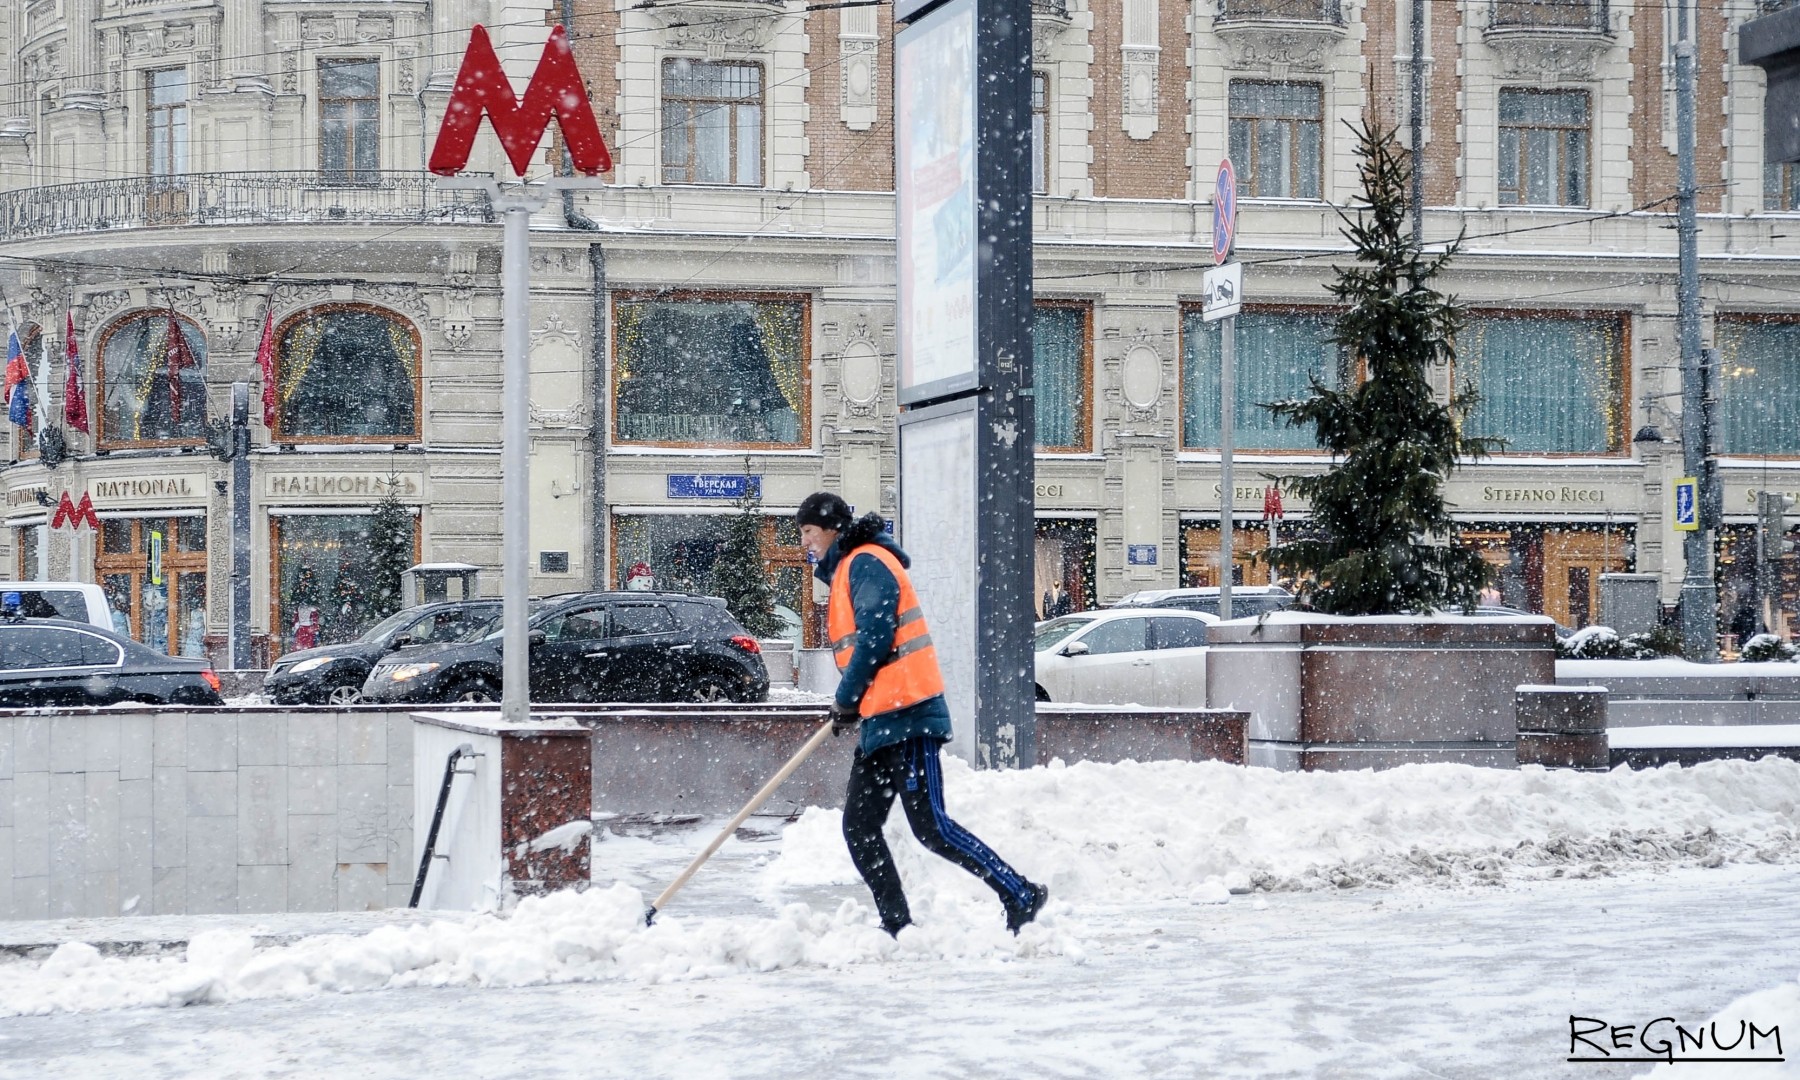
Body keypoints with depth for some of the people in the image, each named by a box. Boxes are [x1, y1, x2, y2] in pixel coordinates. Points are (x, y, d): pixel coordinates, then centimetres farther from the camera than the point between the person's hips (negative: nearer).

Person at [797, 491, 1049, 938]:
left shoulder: (866, 562, -9)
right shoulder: (846, 570, 23)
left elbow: (876, 636, -19)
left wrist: (847, 699, -9)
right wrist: (849, 705, 13)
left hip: (907, 716, -11)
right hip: (880, 722, 11)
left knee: (931, 827, -12)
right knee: (858, 827, 6)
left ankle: (1021, 896, -6)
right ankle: (897, 927, 7)